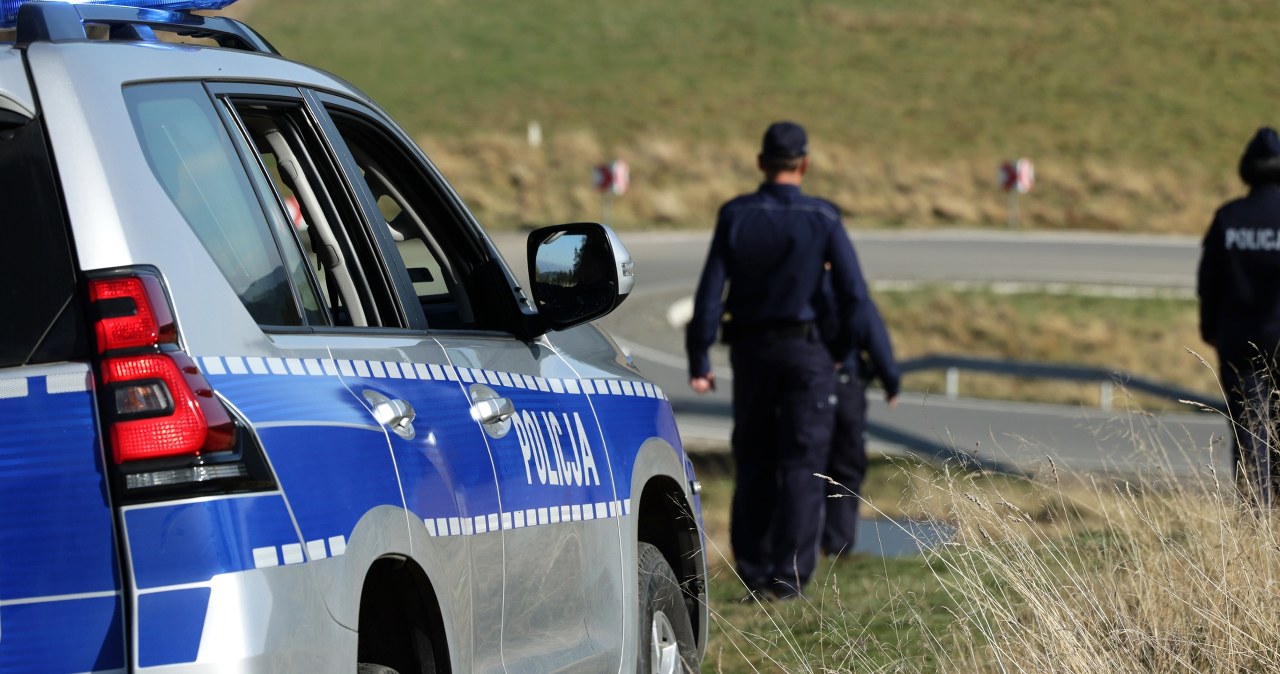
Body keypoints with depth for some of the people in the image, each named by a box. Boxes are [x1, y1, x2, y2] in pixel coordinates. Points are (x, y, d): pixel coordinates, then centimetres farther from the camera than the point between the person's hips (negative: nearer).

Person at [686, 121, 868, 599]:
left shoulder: (735, 217, -2)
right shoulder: (822, 219, -6)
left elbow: (710, 292, -5)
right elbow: (854, 294, -8)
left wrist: (698, 360, -2)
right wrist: (841, 350, 6)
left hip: (751, 351, 2)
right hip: (806, 349, -2)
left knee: (753, 465, 12)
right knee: (801, 466, 0)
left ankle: (753, 574, 12)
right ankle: (788, 576, -6)